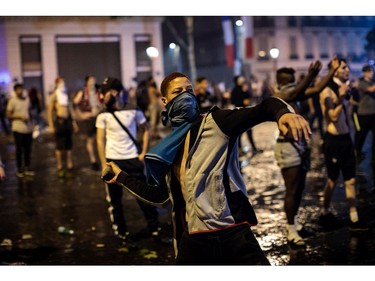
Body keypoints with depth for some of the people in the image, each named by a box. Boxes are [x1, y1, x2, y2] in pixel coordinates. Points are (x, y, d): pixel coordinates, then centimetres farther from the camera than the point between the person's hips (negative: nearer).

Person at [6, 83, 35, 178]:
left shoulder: (27, 99, 10)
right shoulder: (12, 101, -7)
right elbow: (8, 115, -6)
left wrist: (31, 124, 15)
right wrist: (19, 117, -17)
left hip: (28, 129, 5)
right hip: (18, 129, -5)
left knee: (28, 149, 9)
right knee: (19, 149, 3)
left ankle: (27, 168, 22)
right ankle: (19, 169, 14)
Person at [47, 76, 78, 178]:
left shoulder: (66, 95, 14)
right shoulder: (54, 95, -5)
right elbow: (49, 111, -8)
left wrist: (74, 122, 16)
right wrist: (51, 125, -14)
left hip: (68, 121, 6)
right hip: (59, 121, -6)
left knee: (69, 145, 8)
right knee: (59, 146, -3)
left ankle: (70, 166, 15)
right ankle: (60, 168, 3)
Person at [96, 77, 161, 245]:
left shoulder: (134, 111, -3)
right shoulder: (103, 116, -2)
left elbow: (146, 130, 9)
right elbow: (100, 140, -2)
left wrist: (144, 153, 1)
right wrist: (104, 165, -9)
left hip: (132, 159, 0)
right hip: (112, 161, 0)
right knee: (115, 200, 6)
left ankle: (154, 227, 19)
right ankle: (121, 232, 19)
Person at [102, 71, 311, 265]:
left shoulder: (217, 122, 0)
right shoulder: (169, 149, 15)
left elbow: (263, 108, -13)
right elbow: (161, 196, 23)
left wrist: (283, 112, -37)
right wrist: (122, 177, 29)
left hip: (233, 233, -4)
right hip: (193, 240, 5)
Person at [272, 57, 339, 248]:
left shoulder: (296, 96, 9)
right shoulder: (276, 97, -13)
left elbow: (317, 89, 8)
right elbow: (294, 93, -33)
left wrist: (332, 70, 3)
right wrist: (310, 76, -46)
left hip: (301, 144, 8)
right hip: (287, 147, -8)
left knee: (299, 188, 14)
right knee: (291, 190, -5)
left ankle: (294, 223, 27)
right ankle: (291, 231, 2)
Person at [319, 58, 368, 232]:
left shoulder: (343, 89, 8)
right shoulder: (327, 91, -15)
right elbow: (334, 116, -24)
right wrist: (341, 97, -26)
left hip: (346, 139, 8)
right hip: (333, 140, -8)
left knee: (350, 180, 9)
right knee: (333, 180, 6)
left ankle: (354, 220, 15)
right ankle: (325, 214, 27)